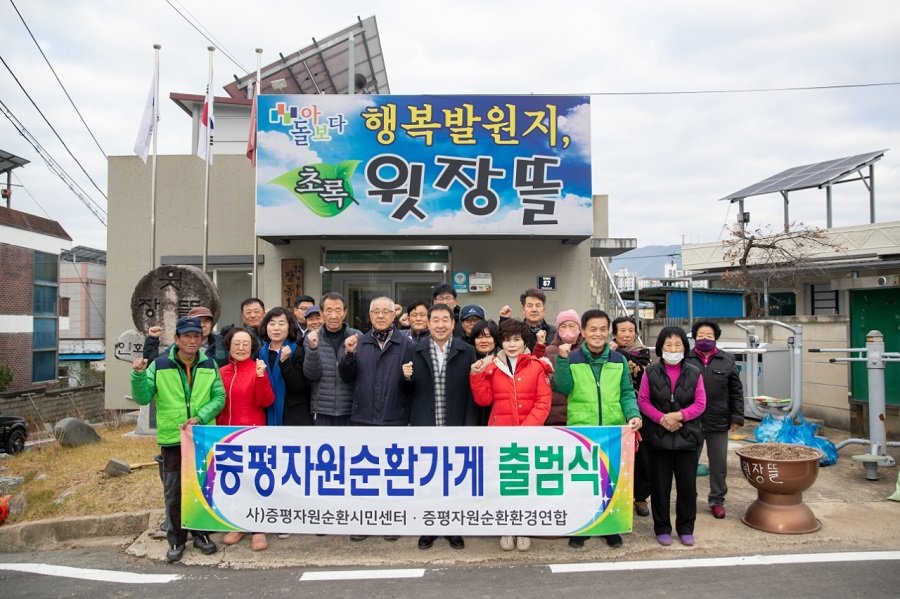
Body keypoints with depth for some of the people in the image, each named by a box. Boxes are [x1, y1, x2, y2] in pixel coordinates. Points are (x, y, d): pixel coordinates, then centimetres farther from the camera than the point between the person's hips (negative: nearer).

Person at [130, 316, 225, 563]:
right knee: (174, 493, 7)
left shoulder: (210, 365, 1)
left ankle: (201, 534, 30)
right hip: (172, 440, -1)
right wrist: (138, 374, -20)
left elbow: (219, 397, -1)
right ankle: (176, 539, 24)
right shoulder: (159, 365, -3)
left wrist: (199, 417, -15)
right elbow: (143, 398, -4)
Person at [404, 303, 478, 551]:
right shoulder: (414, 351, 3)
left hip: (455, 427, -1)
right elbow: (408, 390, 7)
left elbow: (472, 392, -4)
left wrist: (469, 426, -8)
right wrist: (407, 378, -14)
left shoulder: (467, 352, -1)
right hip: (424, 427, 1)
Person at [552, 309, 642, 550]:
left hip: (614, 431, 2)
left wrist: (633, 415, -9)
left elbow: (627, 393, 8)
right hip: (580, 431, -2)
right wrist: (562, 359, -19)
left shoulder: (618, 360, 7)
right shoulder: (572, 358, 2)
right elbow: (564, 388, -10)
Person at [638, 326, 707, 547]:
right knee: (660, 485, 7)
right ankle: (662, 528, 20)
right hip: (658, 436, -1)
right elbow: (643, 401, -1)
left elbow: (700, 403, 0)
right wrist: (662, 419, -14)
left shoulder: (694, 373, 2)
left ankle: (686, 528, 23)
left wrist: (679, 415, -15)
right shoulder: (651, 372, 0)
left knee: (687, 485, 7)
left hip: (687, 437, 1)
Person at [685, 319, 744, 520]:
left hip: (718, 422, 1)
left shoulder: (727, 360, 3)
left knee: (719, 464, 10)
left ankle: (717, 500, 26)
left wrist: (737, 417, 1)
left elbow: (736, 391, 5)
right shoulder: (685, 360, -2)